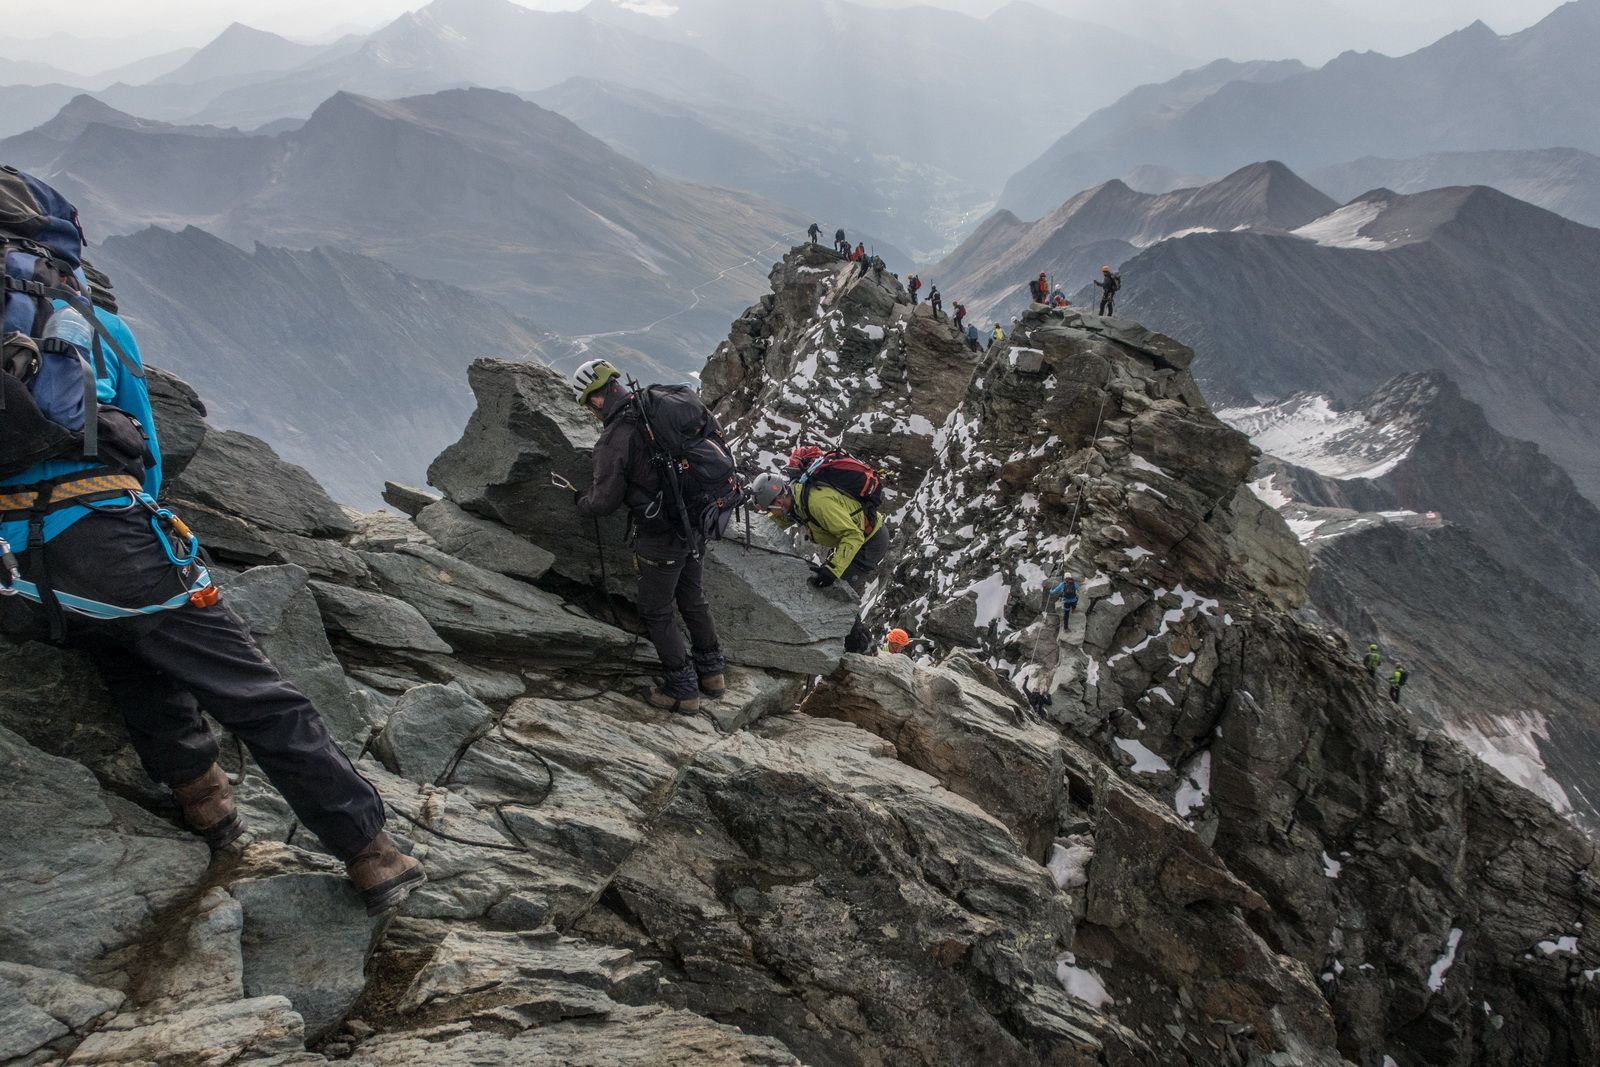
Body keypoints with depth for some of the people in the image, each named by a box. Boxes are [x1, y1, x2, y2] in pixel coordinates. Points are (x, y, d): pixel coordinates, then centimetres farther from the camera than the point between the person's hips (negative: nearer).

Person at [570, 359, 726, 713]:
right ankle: (711, 671, 35)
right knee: (693, 599, 23)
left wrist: (581, 502, 10)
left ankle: (682, 689, 19)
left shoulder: (612, 442, -21)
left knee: (657, 613, 11)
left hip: (662, 538, -7)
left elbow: (605, 502, -13)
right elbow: (712, 429, 11)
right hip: (697, 524, 7)